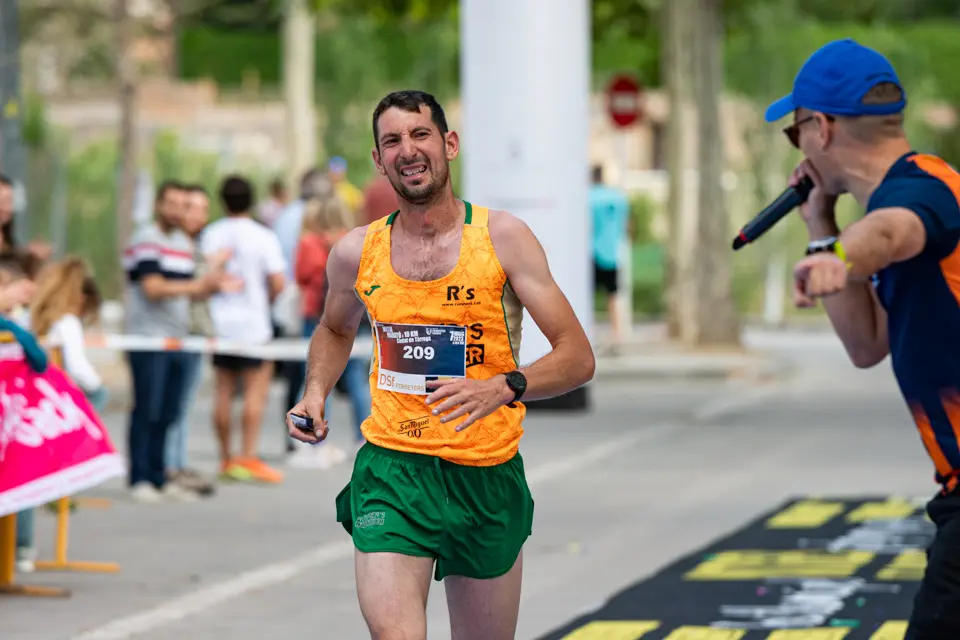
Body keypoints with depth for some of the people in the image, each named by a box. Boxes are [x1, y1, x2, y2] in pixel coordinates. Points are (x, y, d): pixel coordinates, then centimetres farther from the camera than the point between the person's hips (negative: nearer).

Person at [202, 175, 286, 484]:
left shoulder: (211, 235, 3)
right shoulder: (263, 237, -7)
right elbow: (277, 282, -11)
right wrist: (266, 301, 8)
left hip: (220, 322, 4)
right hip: (253, 325, -4)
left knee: (223, 392, 8)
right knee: (256, 390, -1)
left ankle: (226, 458, 12)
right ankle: (248, 456, -8)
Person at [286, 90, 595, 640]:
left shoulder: (501, 237, -5)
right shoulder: (356, 253, 3)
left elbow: (578, 358, -7)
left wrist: (504, 388, -25)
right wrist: (316, 392, 6)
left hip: (487, 474, 0)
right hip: (392, 470, 0)